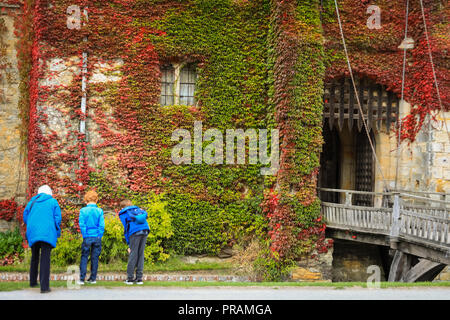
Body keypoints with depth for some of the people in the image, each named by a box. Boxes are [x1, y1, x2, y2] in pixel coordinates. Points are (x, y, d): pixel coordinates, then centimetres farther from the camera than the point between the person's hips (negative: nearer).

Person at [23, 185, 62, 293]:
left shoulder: (32, 202, 14)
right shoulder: (53, 202, 7)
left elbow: (25, 217, 13)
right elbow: (57, 218, 1)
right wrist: (57, 232, 16)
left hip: (33, 233, 4)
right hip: (47, 233, -3)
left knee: (34, 257, 21)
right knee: (45, 259, -7)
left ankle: (33, 282, 29)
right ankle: (44, 286, -14)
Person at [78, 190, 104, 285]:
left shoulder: (83, 210, -3)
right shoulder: (99, 211, -1)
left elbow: (82, 224, -7)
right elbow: (102, 225, -4)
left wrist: (84, 236, -1)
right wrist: (99, 236, 3)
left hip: (87, 237, -1)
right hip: (97, 237, 1)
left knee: (84, 257, 4)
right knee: (95, 257, 9)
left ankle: (82, 279, -2)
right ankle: (93, 278, 14)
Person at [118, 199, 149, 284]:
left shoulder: (123, 213, 16)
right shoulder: (137, 208, 28)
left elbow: (126, 229, 12)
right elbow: (145, 214, 11)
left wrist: (129, 245, 13)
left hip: (135, 232, -4)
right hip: (145, 230, 4)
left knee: (133, 254, 0)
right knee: (141, 254, 8)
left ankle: (130, 278, 1)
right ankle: (139, 278, 8)